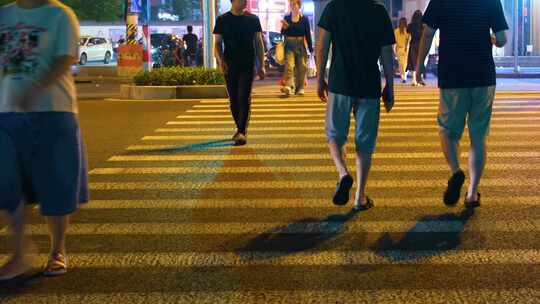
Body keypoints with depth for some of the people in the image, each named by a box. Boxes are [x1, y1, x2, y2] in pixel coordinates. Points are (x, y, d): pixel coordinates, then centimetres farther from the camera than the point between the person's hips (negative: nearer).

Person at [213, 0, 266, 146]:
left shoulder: (253, 19, 4)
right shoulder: (222, 20, 4)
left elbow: (259, 43, 6)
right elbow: (218, 43, 5)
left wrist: (261, 65, 1)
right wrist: (220, 61, -12)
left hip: (248, 65, -1)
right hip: (230, 66, 1)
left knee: (244, 99, -10)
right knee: (233, 100, 7)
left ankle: (242, 132, -11)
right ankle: (240, 129, 22)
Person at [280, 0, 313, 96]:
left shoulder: (304, 19, 2)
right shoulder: (286, 18, 5)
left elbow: (308, 35, 4)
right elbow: (283, 33, 6)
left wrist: (311, 49, 2)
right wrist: (284, 27, -16)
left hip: (301, 45, 0)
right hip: (289, 45, 0)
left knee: (301, 67, 3)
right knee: (289, 65, -15)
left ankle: (299, 88, 13)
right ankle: (288, 86, -29)